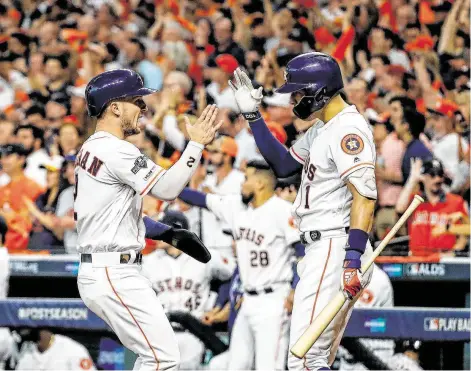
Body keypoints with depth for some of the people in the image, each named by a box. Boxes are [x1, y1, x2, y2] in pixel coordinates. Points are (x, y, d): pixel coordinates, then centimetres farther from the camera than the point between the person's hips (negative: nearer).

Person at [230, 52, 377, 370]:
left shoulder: (348, 129, -15)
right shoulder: (322, 129, 18)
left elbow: (364, 195, -24)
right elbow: (284, 165, 26)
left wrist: (353, 258, -32)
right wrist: (253, 115, 19)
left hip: (335, 249, -11)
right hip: (322, 249, 11)